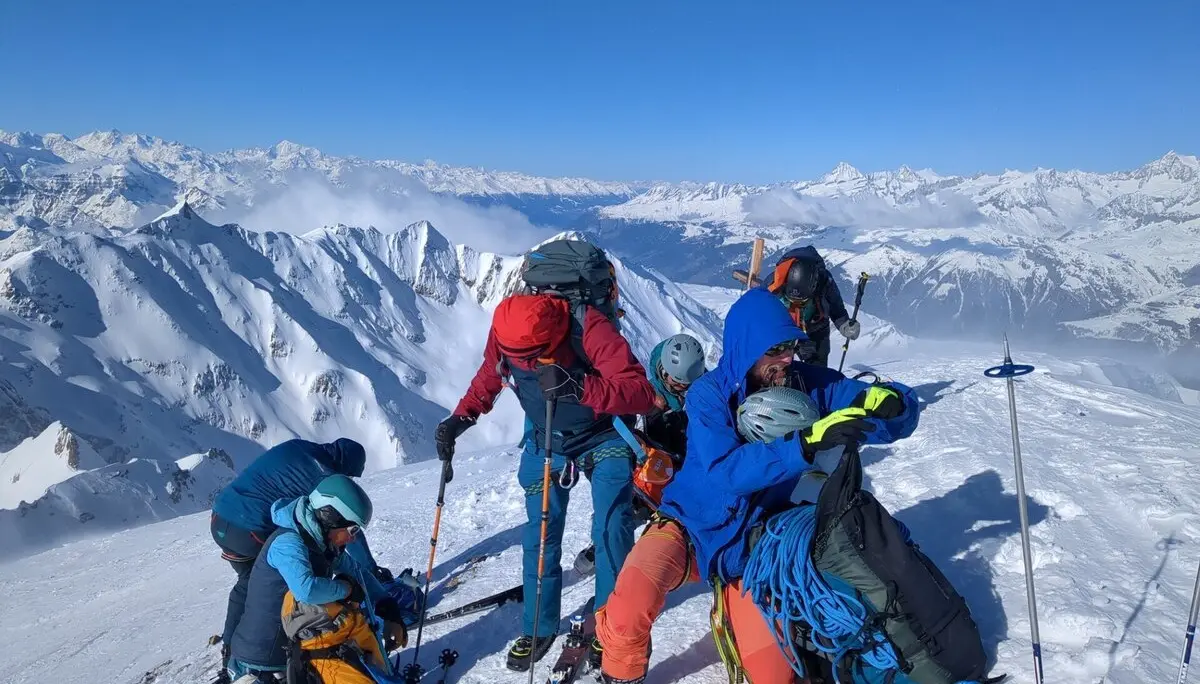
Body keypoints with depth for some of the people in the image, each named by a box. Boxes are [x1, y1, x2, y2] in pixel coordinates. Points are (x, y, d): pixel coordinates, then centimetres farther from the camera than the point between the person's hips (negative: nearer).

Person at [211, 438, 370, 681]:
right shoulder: (325, 478, -9)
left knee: (248, 580, 29)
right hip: (251, 531, -8)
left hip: (219, 518, 8)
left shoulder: (295, 446, 11)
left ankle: (231, 648, 39)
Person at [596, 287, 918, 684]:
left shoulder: (810, 384, -12)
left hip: (754, 544, 3)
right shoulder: (709, 394, -19)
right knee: (630, 611, -29)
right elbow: (726, 472, -33)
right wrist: (807, 443, -44)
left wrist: (889, 401, -34)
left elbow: (901, 417, -9)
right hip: (691, 527, -3)